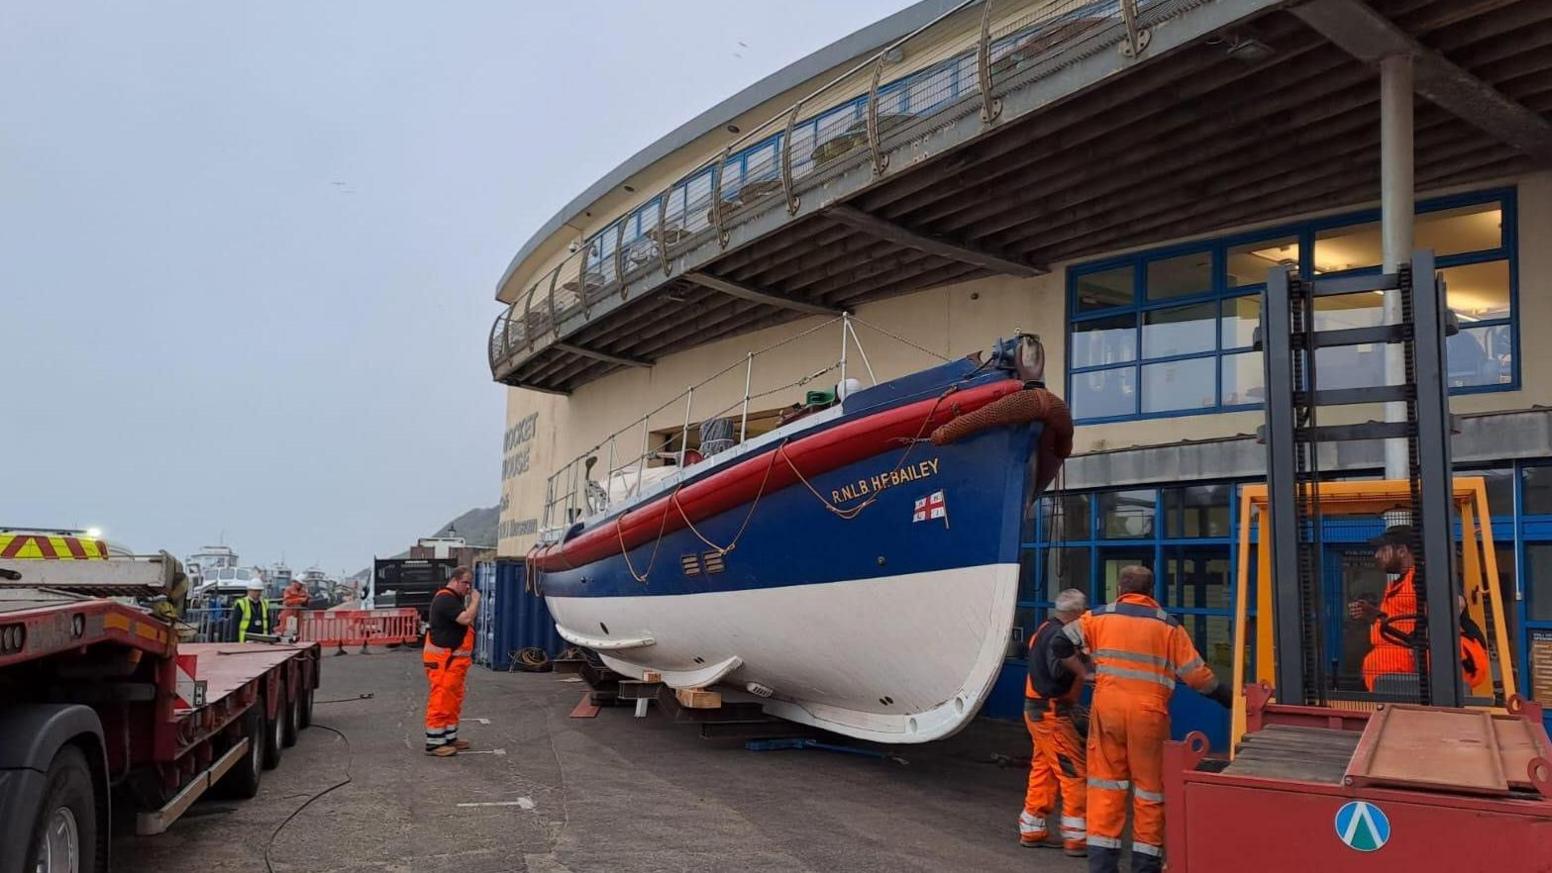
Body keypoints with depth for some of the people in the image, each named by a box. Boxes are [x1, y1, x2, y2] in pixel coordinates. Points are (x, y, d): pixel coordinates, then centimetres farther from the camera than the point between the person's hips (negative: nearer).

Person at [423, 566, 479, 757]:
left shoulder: (454, 599, 18)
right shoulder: (445, 599, -16)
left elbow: (469, 620, 21)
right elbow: (466, 618, -24)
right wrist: (475, 600, -14)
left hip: (454, 659, 11)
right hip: (443, 660, -11)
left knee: (453, 700, 16)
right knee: (441, 700, -9)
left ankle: (449, 737, 24)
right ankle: (434, 743, -6)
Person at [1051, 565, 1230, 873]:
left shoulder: (1099, 617, 4)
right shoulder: (1168, 625, 2)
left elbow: (1060, 644, -1)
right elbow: (1197, 674, 1)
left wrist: (1084, 674, 12)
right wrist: (1231, 700, 12)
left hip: (1107, 709, 1)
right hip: (1148, 712, -1)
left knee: (1106, 784, 8)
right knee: (1150, 787, 10)